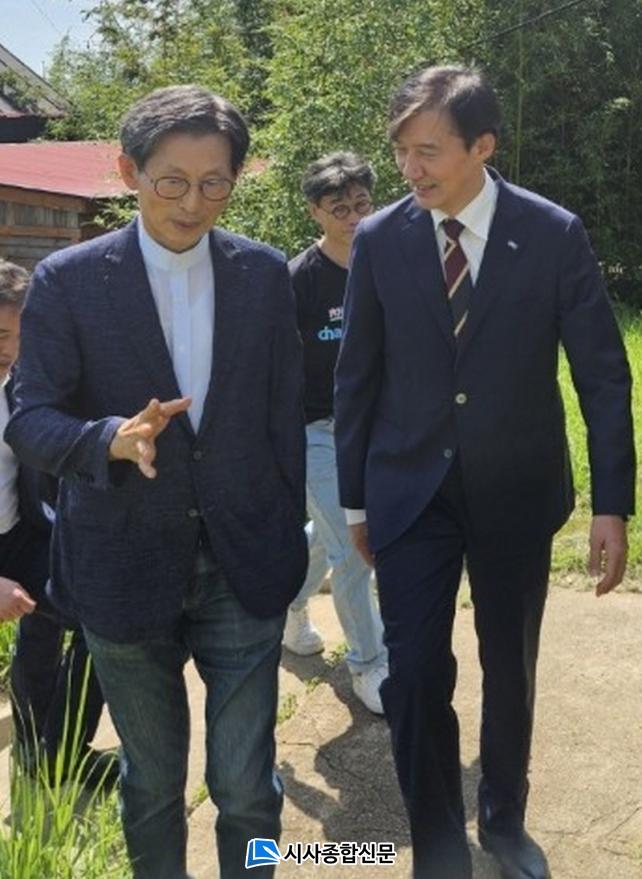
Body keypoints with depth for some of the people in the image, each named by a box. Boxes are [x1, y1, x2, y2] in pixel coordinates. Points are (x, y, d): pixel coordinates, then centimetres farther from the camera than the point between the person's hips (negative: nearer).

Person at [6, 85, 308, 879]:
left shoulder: (264, 273, 1)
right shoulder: (67, 280, -6)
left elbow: (285, 415, 5)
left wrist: (290, 538, 8)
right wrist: (114, 437, -28)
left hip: (243, 567, 1)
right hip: (127, 569, -1)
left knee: (247, 787, 8)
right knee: (152, 785, 17)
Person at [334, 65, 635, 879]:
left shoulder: (554, 233, -8)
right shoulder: (379, 239, -5)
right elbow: (357, 377, 2)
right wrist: (355, 498, 5)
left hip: (517, 489, 0)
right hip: (412, 488, 0)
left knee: (510, 668, 14)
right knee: (415, 673, -5)